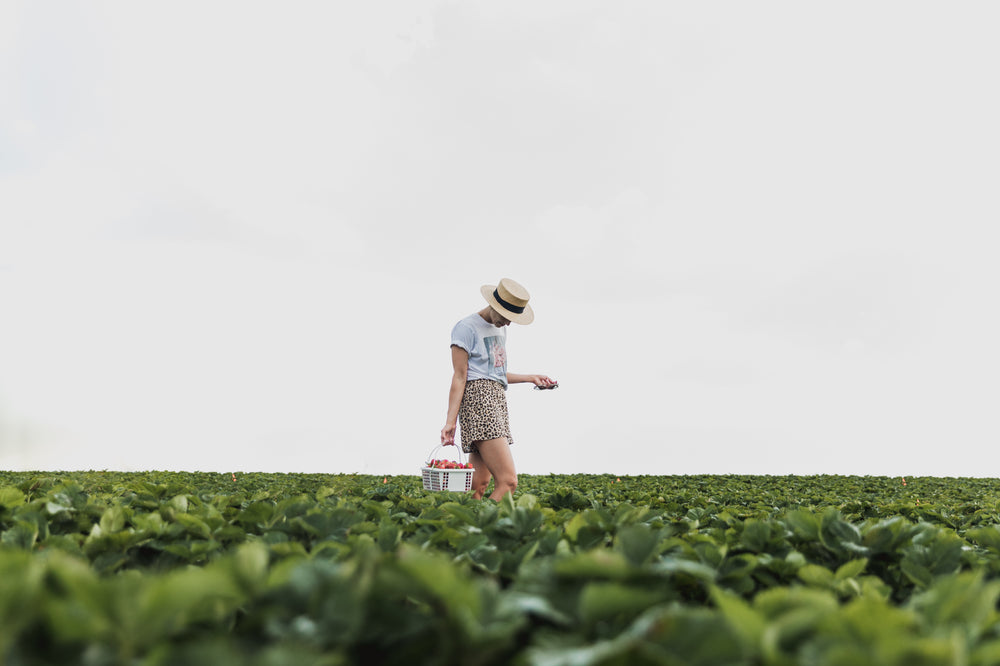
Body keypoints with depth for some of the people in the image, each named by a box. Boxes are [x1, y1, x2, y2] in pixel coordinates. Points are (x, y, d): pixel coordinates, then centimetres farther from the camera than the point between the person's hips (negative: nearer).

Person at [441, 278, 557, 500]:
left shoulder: (499, 329, 21)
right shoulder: (467, 328, -5)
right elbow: (460, 377, -8)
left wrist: (531, 378, 25)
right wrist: (450, 421, -13)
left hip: (497, 401, 9)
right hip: (478, 400, -9)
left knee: (479, 483, 0)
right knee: (508, 481, -19)